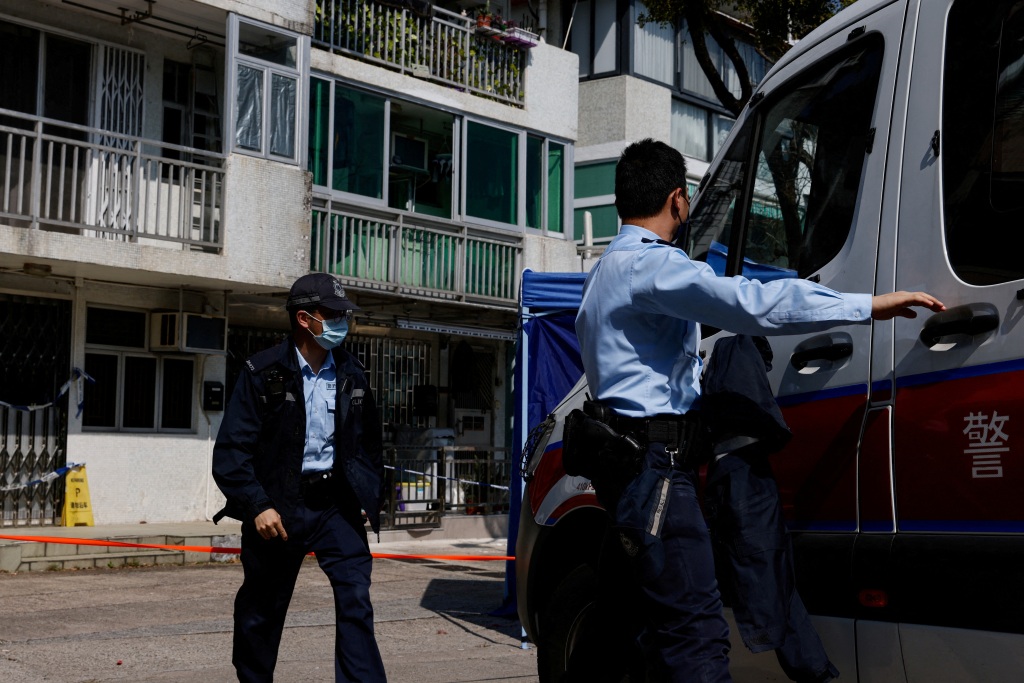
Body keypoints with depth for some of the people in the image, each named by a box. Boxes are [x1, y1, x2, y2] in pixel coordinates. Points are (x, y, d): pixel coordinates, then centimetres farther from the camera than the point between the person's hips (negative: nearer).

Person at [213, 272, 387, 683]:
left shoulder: (351, 373, 7)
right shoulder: (263, 373, -6)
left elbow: (369, 444, 17)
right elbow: (231, 449, -9)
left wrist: (371, 498, 8)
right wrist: (257, 506, -17)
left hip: (336, 504, 3)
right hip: (278, 507, -2)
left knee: (356, 599, -11)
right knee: (261, 613, 9)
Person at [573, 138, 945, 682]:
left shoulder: (606, 270, 22)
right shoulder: (652, 265, -12)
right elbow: (751, 302, -25)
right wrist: (867, 306, -25)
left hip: (625, 462, 11)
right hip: (657, 463, -11)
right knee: (697, 634, -17)